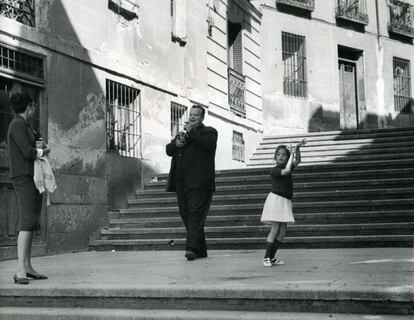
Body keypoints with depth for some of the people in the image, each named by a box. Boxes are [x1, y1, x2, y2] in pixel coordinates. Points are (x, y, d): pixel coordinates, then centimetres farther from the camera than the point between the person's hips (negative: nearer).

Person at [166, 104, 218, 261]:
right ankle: (201, 250, 14)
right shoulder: (183, 132, 27)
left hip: (199, 183, -7)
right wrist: (176, 143, -2)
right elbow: (168, 150, 19)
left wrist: (191, 131, -9)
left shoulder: (209, 131, 7)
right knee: (186, 215, 6)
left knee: (196, 214, -14)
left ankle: (192, 248, -21)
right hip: (181, 183, 7)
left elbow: (208, 144, -16)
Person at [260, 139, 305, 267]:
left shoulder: (286, 167, 14)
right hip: (276, 199, -7)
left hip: (285, 202, 7)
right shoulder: (275, 170, -7)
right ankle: (266, 258, -6)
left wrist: (297, 148, -13)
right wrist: (292, 154, -14)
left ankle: (272, 257, 8)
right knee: (275, 230, -12)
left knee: (282, 232, 3)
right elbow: (286, 171, -23)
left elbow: (297, 162, 1)